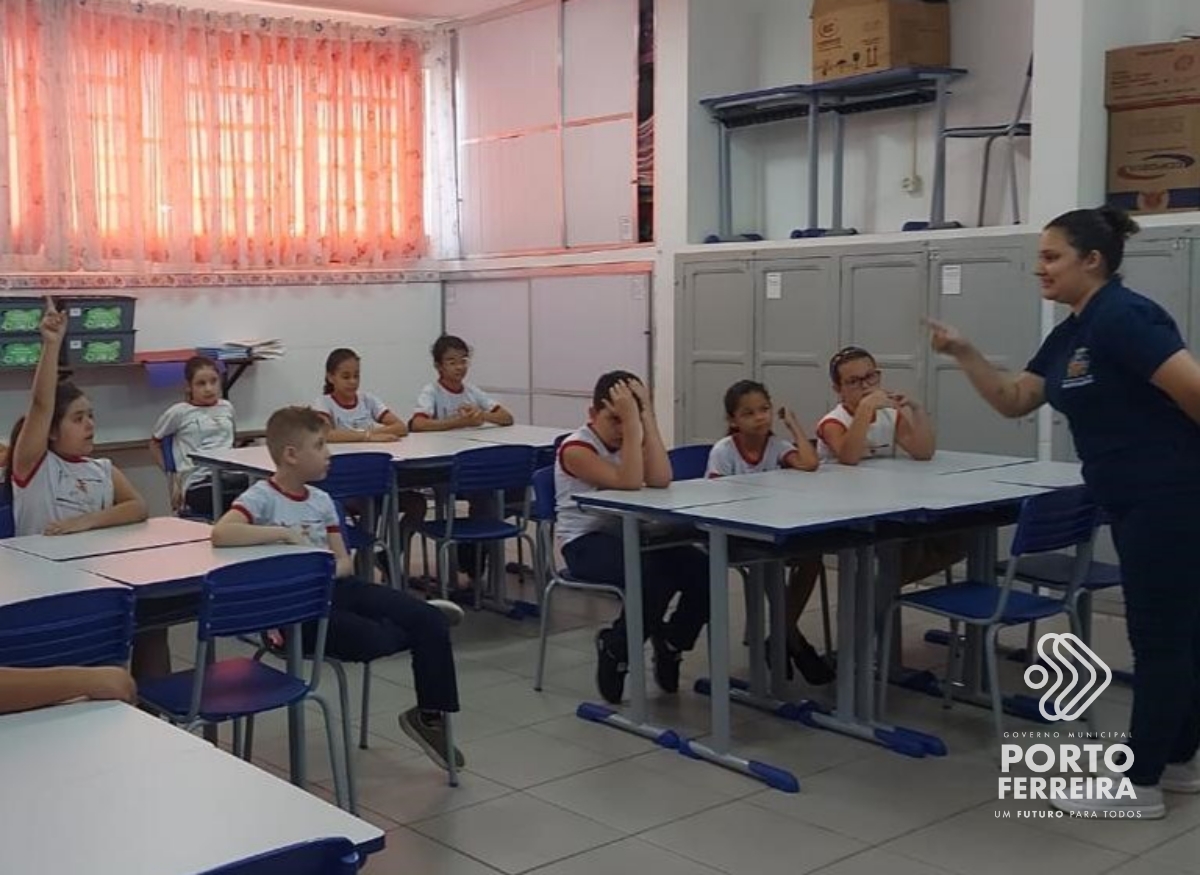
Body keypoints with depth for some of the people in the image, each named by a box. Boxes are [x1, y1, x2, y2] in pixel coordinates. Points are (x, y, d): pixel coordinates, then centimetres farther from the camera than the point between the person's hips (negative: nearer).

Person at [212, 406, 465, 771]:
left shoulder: (320, 499, 13)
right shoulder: (262, 497, -9)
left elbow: (344, 561, 12)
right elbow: (220, 533, -30)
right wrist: (284, 533, -26)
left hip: (333, 587, 7)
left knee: (429, 622, -11)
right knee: (370, 639, -30)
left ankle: (431, 716, 7)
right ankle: (425, 621, 5)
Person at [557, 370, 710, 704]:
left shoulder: (632, 441, 7)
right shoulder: (576, 449, -12)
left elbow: (660, 480, -15)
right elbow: (628, 482, -27)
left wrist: (646, 415, -17)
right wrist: (630, 420, -27)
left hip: (630, 535, 6)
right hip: (586, 542, -6)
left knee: (702, 570, -16)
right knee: (654, 579, -33)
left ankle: (669, 644, 10)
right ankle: (615, 649, -4)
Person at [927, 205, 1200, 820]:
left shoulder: (1122, 317, -19)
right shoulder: (1068, 335, 11)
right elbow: (1013, 401, 13)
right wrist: (963, 353, 1)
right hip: (1138, 503, 10)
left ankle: (1139, 785, 8)